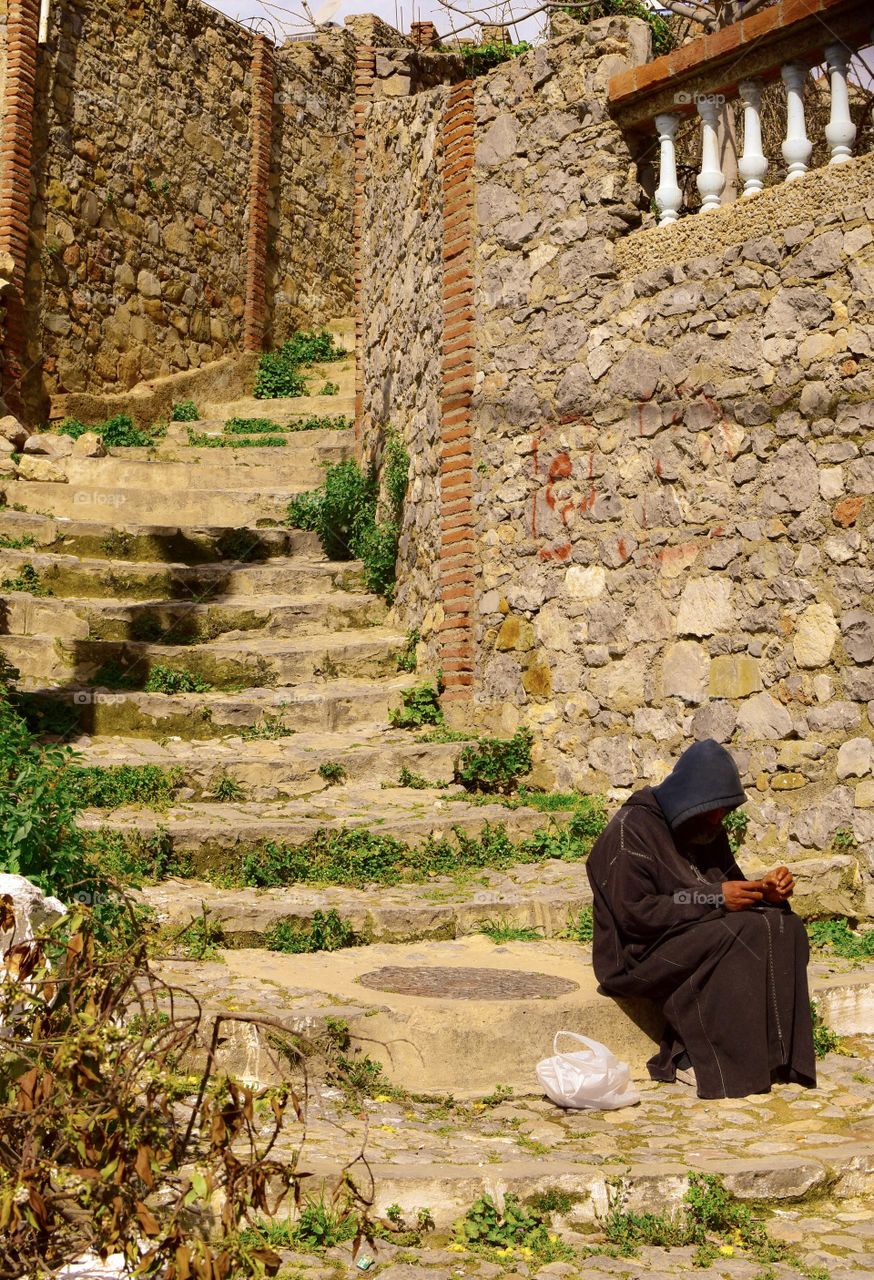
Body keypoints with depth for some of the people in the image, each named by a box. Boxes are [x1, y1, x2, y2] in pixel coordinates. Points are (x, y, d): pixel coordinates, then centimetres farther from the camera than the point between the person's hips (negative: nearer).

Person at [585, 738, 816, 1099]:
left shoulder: (708, 831, 10)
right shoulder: (632, 829, -15)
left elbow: (731, 888, 16)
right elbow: (633, 914, -21)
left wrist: (765, 891, -7)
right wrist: (714, 899, -25)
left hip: (697, 940, 8)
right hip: (640, 956, -8)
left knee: (784, 926, -13)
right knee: (737, 936, -29)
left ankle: (775, 1054, -12)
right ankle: (695, 1059, -19)